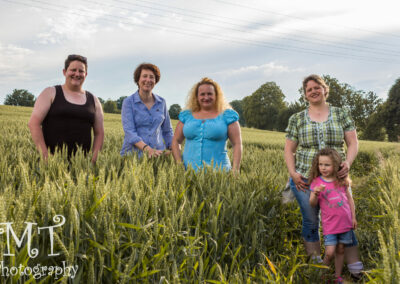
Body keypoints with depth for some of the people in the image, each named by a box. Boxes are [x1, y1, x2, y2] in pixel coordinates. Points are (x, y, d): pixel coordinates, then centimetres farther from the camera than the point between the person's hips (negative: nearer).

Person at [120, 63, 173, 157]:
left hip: (157, 154, 2)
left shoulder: (161, 102, 10)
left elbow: (167, 131, 18)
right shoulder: (128, 102, -1)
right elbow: (129, 131, -11)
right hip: (133, 153, -2)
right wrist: (147, 149, -26)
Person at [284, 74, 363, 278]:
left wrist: (348, 162, -14)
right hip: (305, 179, 1)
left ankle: (356, 268, 8)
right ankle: (315, 263, 20)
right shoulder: (297, 119, 7)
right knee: (310, 221, 7)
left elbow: (353, 143, 4)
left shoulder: (341, 114, 7)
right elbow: (289, 150, 8)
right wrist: (293, 173, -6)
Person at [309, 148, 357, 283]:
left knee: (340, 250, 12)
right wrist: (315, 194, -28)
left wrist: (353, 217, 11)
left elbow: (349, 198, 11)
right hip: (330, 224, -2)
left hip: (345, 222, 3)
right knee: (329, 253, -7)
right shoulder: (316, 182, -7)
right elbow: (312, 204, -7)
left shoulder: (342, 181, 0)